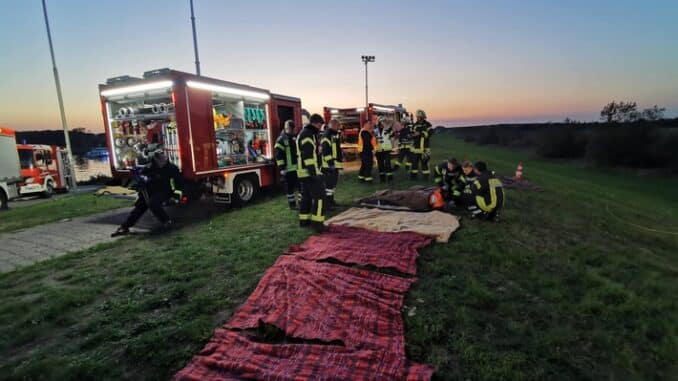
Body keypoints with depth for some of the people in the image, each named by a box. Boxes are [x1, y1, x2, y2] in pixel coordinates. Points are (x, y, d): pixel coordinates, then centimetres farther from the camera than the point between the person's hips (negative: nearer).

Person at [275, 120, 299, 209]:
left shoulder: (295, 138, 14)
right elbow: (279, 156, -13)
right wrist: (282, 168, -18)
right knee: (290, 187, 3)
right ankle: (292, 204, 14)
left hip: (298, 167, 6)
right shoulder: (281, 140, -8)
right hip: (289, 168, -6)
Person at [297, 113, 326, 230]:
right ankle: (317, 222, -9)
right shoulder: (308, 134, -14)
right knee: (319, 195, -9)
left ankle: (304, 220, 22)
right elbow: (309, 156, -22)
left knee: (306, 196, 15)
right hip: (310, 171, -11)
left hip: (304, 171, 11)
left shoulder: (304, 133, 21)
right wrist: (314, 172, -25)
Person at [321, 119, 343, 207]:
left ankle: (331, 200, 26)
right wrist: (330, 162, -25)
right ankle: (327, 202, -1)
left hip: (335, 164, 10)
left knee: (333, 182, 16)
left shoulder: (336, 134, 19)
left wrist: (340, 162, 26)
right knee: (329, 183, -7)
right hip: (329, 165, -10)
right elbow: (326, 151, -23)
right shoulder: (327, 135, -15)